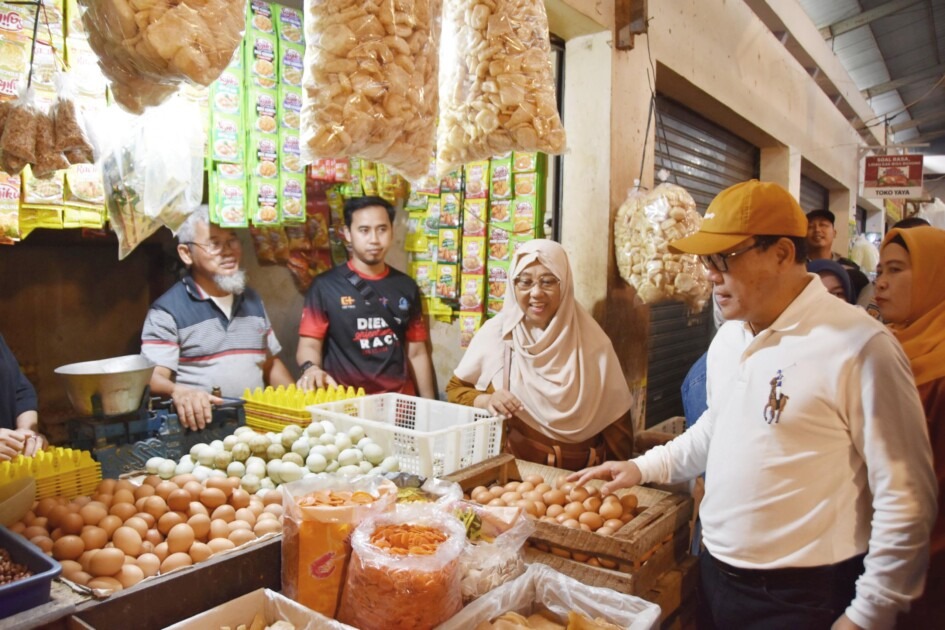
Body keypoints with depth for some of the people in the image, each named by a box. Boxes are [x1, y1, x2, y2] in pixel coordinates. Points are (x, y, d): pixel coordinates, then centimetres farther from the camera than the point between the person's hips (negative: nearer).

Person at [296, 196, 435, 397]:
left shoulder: (406, 286, 12)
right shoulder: (325, 286, 1)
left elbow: (417, 353, 13)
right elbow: (309, 343, -1)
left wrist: (429, 405, 9)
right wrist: (311, 368, -23)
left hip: (399, 399, 3)